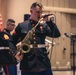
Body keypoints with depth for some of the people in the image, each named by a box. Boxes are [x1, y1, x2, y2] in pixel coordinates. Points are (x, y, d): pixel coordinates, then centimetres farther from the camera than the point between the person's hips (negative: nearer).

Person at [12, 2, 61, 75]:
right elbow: (12, 42, 10)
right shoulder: (21, 26, 5)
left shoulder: (44, 26, 11)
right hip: (27, 66, -2)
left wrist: (49, 21, -8)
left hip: (44, 65, 2)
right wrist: (15, 53, -6)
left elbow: (57, 35, -2)